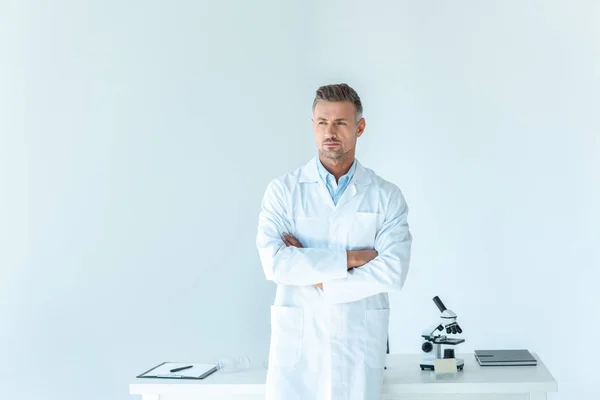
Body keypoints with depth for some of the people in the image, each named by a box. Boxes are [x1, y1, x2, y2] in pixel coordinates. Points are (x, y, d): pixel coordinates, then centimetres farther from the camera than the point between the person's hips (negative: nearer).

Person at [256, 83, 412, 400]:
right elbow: (275, 263, -13)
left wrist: (316, 280, -10)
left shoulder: (387, 195, 2)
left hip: (360, 342, 1)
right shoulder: (283, 190, 0)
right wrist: (349, 258, -13)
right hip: (296, 340, 0)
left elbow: (392, 272, -10)